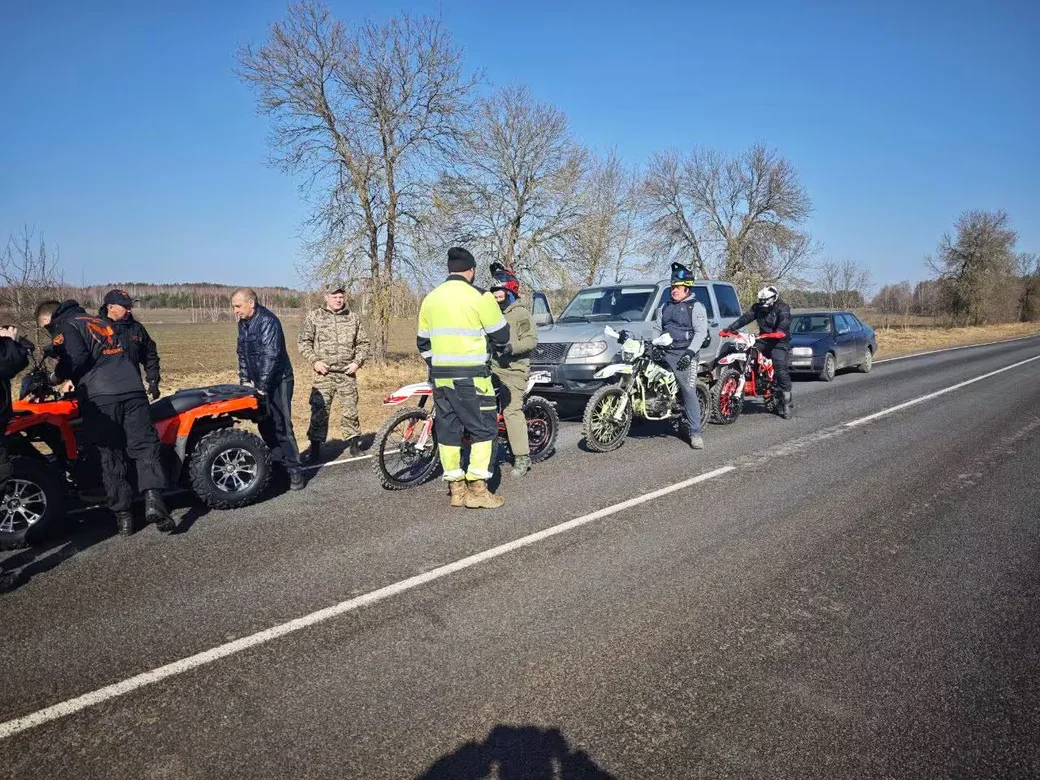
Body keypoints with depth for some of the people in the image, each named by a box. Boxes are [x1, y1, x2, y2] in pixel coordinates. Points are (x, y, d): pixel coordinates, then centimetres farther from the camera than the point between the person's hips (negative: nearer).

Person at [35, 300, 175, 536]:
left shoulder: (64, 327, 6)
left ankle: (122, 514, 4)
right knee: (145, 445, 2)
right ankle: (153, 499, -16)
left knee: (111, 455, 3)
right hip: (132, 389, 5)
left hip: (100, 397, -5)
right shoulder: (98, 321, 28)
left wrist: (60, 377, 7)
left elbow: (76, 358, -12)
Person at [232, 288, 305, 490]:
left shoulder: (267, 321, -19)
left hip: (278, 381, -9)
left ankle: (294, 470, -4)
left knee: (281, 426, -10)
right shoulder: (243, 323, 9)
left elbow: (270, 355, -24)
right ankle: (279, 463, 23)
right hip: (259, 383, 9)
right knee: (265, 425, 11)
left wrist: (262, 387, -25)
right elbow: (242, 353, 16)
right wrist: (244, 379, 6)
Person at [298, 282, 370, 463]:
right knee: (319, 411, -2)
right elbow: (303, 342, 4)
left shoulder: (354, 318, 8)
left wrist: (357, 362, -2)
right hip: (323, 373, -1)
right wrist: (314, 361, -8)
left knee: (351, 409, 6)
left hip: (347, 374, 2)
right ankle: (315, 447, 7)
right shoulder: (314, 317, 3)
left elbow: (363, 343, 12)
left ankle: (353, 442, 20)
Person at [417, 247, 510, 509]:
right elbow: (500, 334, -3)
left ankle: (457, 489, 13)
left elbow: (423, 342, 16)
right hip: (471, 376, -6)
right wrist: (504, 350, 19)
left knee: (448, 428, 10)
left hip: (440, 376, 6)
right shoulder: (479, 297, -8)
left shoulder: (430, 298, 11)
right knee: (484, 428, 1)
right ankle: (477, 490, -3)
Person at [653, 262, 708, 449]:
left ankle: (695, 432, -7)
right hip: (665, 354, 7)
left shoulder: (695, 307, 1)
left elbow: (701, 332, -8)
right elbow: (657, 328, 24)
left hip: (684, 355, -6)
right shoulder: (665, 306, 20)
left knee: (689, 392, -9)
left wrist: (690, 352, -18)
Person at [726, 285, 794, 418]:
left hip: (779, 342, -6)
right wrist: (730, 328, -18)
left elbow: (785, 320, -27)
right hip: (763, 341, 6)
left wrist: (780, 331, -48)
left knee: (782, 371, -14)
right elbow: (745, 317, -3)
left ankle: (787, 404, -8)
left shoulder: (782, 307, -9)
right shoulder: (757, 307, 9)